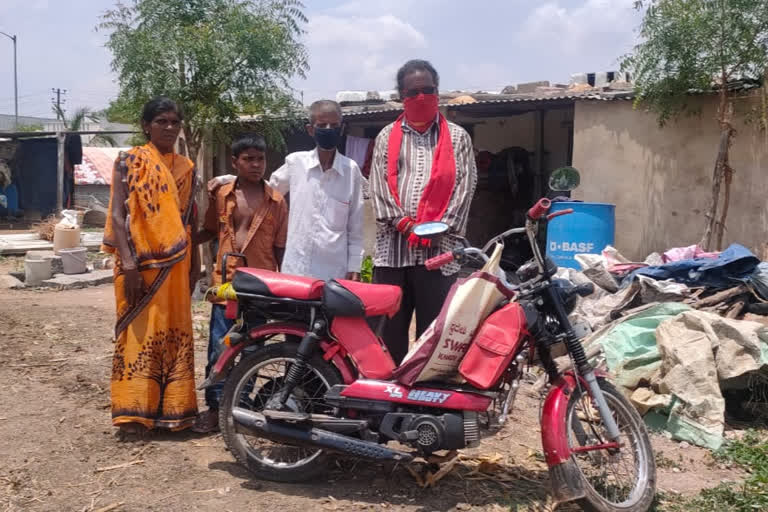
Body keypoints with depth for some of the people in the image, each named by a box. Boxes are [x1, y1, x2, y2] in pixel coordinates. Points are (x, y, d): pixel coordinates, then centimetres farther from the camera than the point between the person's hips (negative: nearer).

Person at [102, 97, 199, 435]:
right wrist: (128, 264, -18)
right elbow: (118, 215, -9)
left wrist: (193, 265, 11)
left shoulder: (186, 168, 11)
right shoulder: (129, 162, -2)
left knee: (175, 334, 8)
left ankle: (171, 409, 19)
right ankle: (134, 412, 7)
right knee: (139, 334, -1)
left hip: (175, 266, 5)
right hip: (139, 264, -4)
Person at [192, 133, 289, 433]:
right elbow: (210, 231, 18)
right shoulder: (220, 195, 5)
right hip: (226, 281, 1)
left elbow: (281, 247, 4)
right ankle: (215, 407, 12)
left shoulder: (276, 201, 2)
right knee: (218, 347, 1)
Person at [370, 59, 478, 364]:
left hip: (438, 246, -1)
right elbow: (378, 184, 5)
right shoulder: (387, 137, 14)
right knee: (389, 327, 6)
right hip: (393, 244, 2)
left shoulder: (457, 137, 11)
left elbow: (465, 185, 1)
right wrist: (404, 224, -10)